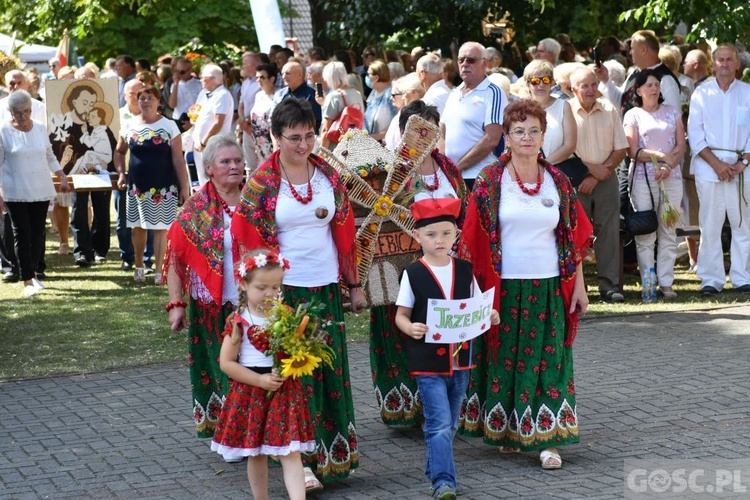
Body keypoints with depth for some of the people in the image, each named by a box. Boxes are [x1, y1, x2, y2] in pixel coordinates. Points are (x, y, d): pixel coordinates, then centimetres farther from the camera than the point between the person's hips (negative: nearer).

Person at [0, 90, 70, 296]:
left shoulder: (40, 129, 7)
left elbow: (50, 156, 19)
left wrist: (62, 175, 8)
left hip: (41, 191, 4)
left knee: (38, 233, 7)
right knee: (22, 234, -6)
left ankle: (32, 272, 23)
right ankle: (27, 281, -6)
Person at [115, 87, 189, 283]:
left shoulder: (169, 126, -4)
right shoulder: (130, 125, 4)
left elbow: (178, 159, -5)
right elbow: (119, 151, 17)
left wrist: (184, 187, -8)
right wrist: (121, 174, 2)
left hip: (163, 188, -2)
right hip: (137, 186, 3)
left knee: (160, 228, -1)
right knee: (138, 227, 10)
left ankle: (159, 270, 5)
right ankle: (139, 266, 27)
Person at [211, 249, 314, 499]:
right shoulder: (238, 321, -9)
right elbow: (226, 362, -9)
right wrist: (260, 380, -15)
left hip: (285, 391, 1)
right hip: (250, 393, -1)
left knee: (290, 453, -5)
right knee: (256, 454, 12)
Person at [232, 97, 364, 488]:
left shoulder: (328, 176, 5)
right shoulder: (261, 183, -6)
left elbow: (345, 234, 10)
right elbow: (251, 243, -5)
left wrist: (354, 284, 11)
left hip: (326, 287, 4)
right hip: (285, 289, -4)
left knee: (330, 370, 9)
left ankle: (333, 452, 22)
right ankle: (300, 459, 5)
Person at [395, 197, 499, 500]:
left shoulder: (465, 270, 5)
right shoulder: (413, 274, -6)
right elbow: (401, 315, -2)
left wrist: (490, 317, -7)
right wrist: (410, 328, -23)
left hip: (460, 359, 4)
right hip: (428, 362, -4)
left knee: (449, 424, 16)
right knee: (439, 423, -12)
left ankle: (435, 469, 34)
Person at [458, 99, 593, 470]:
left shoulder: (557, 182, 6)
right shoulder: (490, 182, -2)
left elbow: (574, 239, 9)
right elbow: (475, 240, -2)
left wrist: (579, 285, 5)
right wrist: (476, 286, -7)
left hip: (548, 287, 2)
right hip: (505, 287, -2)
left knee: (547, 362, -1)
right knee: (504, 359, 4)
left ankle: (547, 439, -1)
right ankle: (505, 432, 16)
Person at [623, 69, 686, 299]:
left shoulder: (672, 112, 15)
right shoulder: (633, 115, 7)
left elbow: (681, 146, 7)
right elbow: (633, 152, -2)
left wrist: (668, 166, -10)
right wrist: (660, 155, -14)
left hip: (671, 177, 2)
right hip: (643, 177, -2)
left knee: (669, 231, 0)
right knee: (645, 232, -5)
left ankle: (666, 282, 1)